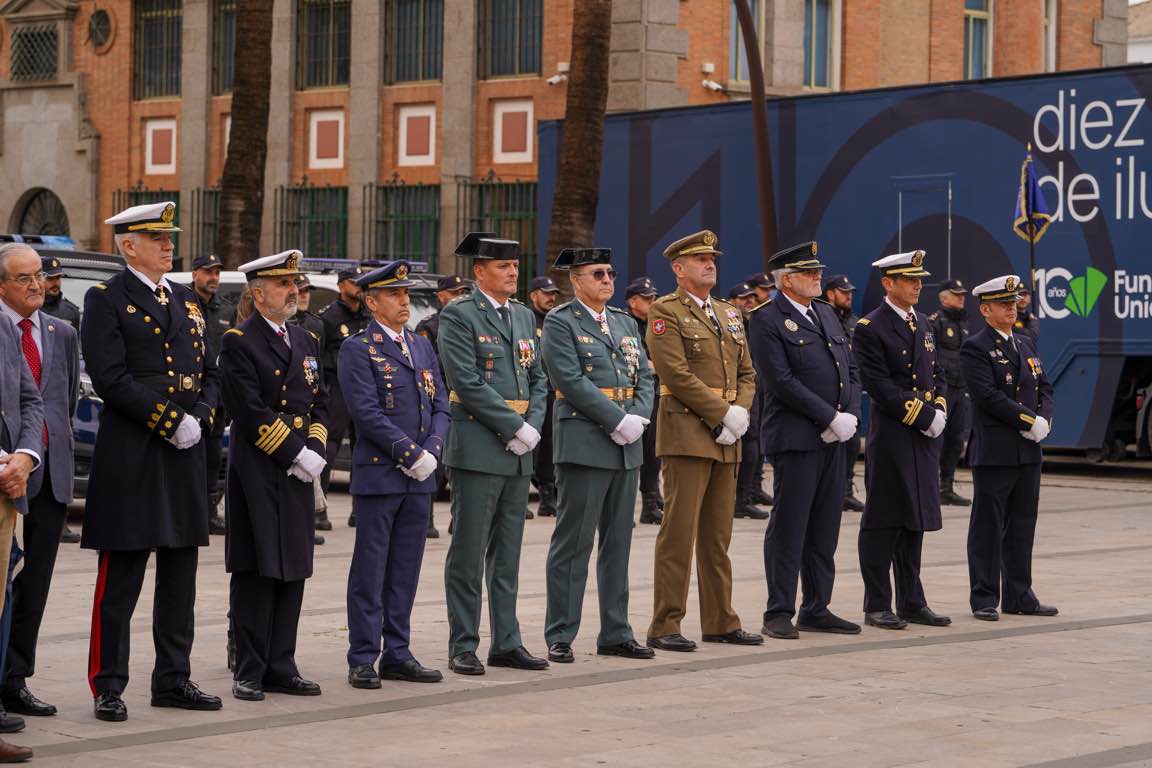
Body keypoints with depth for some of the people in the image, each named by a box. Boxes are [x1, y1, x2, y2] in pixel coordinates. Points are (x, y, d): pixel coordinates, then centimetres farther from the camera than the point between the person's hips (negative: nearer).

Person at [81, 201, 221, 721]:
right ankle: (108, 687, 4)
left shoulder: (187, 301, 16)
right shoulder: (106, 300, -4)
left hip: (186, 455, 7)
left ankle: (173, 679, 19)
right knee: (120, 577, -2)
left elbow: (210, 375, 16)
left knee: (180, 575, 10)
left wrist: (199, 419, -4)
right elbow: (111, 378, -15)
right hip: (130, 458, -7)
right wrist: (171, 422, -17)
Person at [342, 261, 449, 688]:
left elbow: (440, 406, 13)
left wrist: (431, 450, -4)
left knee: (405, 571, 9)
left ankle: (397, 654, 16)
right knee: (370, 569, -1)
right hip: (379, 474, -6)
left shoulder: (422, 345, 16)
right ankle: (362, 660, 3)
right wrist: (411, 453, -15)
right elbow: (367, 412, -14)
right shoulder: (357, 349, -5)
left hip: (420, 476, 6)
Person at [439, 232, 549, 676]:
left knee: (507, 554, 11)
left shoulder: (524, 316, 16)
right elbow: (468, 384, -14)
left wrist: (533, 427, -2)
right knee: (468, 552, -2)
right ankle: (462, 647, 3)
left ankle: (507, 643, 16)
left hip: (518, 453, 7)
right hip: (478, 450, -7)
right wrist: (515, 428, -15)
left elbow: (538, 379, 15)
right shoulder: (459, 316, -6)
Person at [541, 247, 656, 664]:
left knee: (618, 543, 10)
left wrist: (639, 418, -5)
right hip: (584, 445, -7)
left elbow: (645, 376, 13)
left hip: (627, 446, 7)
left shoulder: (625, 322, 16)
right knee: (573, 543, -4)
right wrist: (619, 421, -16)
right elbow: (572, 380, -15)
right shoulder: (560, 321, -5)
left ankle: (616, 633, 16)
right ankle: (560, 636, 1)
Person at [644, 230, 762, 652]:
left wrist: (741, 413, -2)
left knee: (718, 534, 11)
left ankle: (720, 621, 16)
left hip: (726, 439, 7)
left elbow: (746, 372, 17)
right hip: (687, 434, -7)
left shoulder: (729, 314, 19)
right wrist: (723, 414, -14)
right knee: (679, 531, -8)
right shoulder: (665, 312, -4)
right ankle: (664, 626, -5)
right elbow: (677, 374, -14)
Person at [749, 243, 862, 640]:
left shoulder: (826, 313, 17)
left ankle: (817, 609, 16)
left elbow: (851, 369, 16)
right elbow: (781, 381, -15)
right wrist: (832, 418, -15)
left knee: (825, 528, 10)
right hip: (796, 438, -7)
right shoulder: (766, 320, -7)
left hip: (833, 438, 7)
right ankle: (779, 613, 2)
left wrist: (850, 416, -1)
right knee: (788, 526, -4)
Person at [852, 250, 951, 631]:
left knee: (916, 520, 11)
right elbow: (879, 386, -15)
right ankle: (877, 606, 4)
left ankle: (911, 602, 17)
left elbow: (938, 375, 18)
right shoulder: (870, 328, -8)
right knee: (883, 521, -2)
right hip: (890, 437, -7)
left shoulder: (923, 324, 16)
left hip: (925, 438, 7)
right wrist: (923, 416, -16)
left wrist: (939, 410, -1)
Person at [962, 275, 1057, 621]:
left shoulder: (1026, 343, 16)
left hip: (1029, 450, 7)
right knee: (988, 526, -1)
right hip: (994, 450, -7)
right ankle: (984, 598, 4)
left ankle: (1019, 595, 17)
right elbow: (989, 395, -17)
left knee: (1022, 526, 10)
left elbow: (1044, 386, 15)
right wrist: (1029, 421, -16)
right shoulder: (975, 348, -7)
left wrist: (1044, 419, -4)